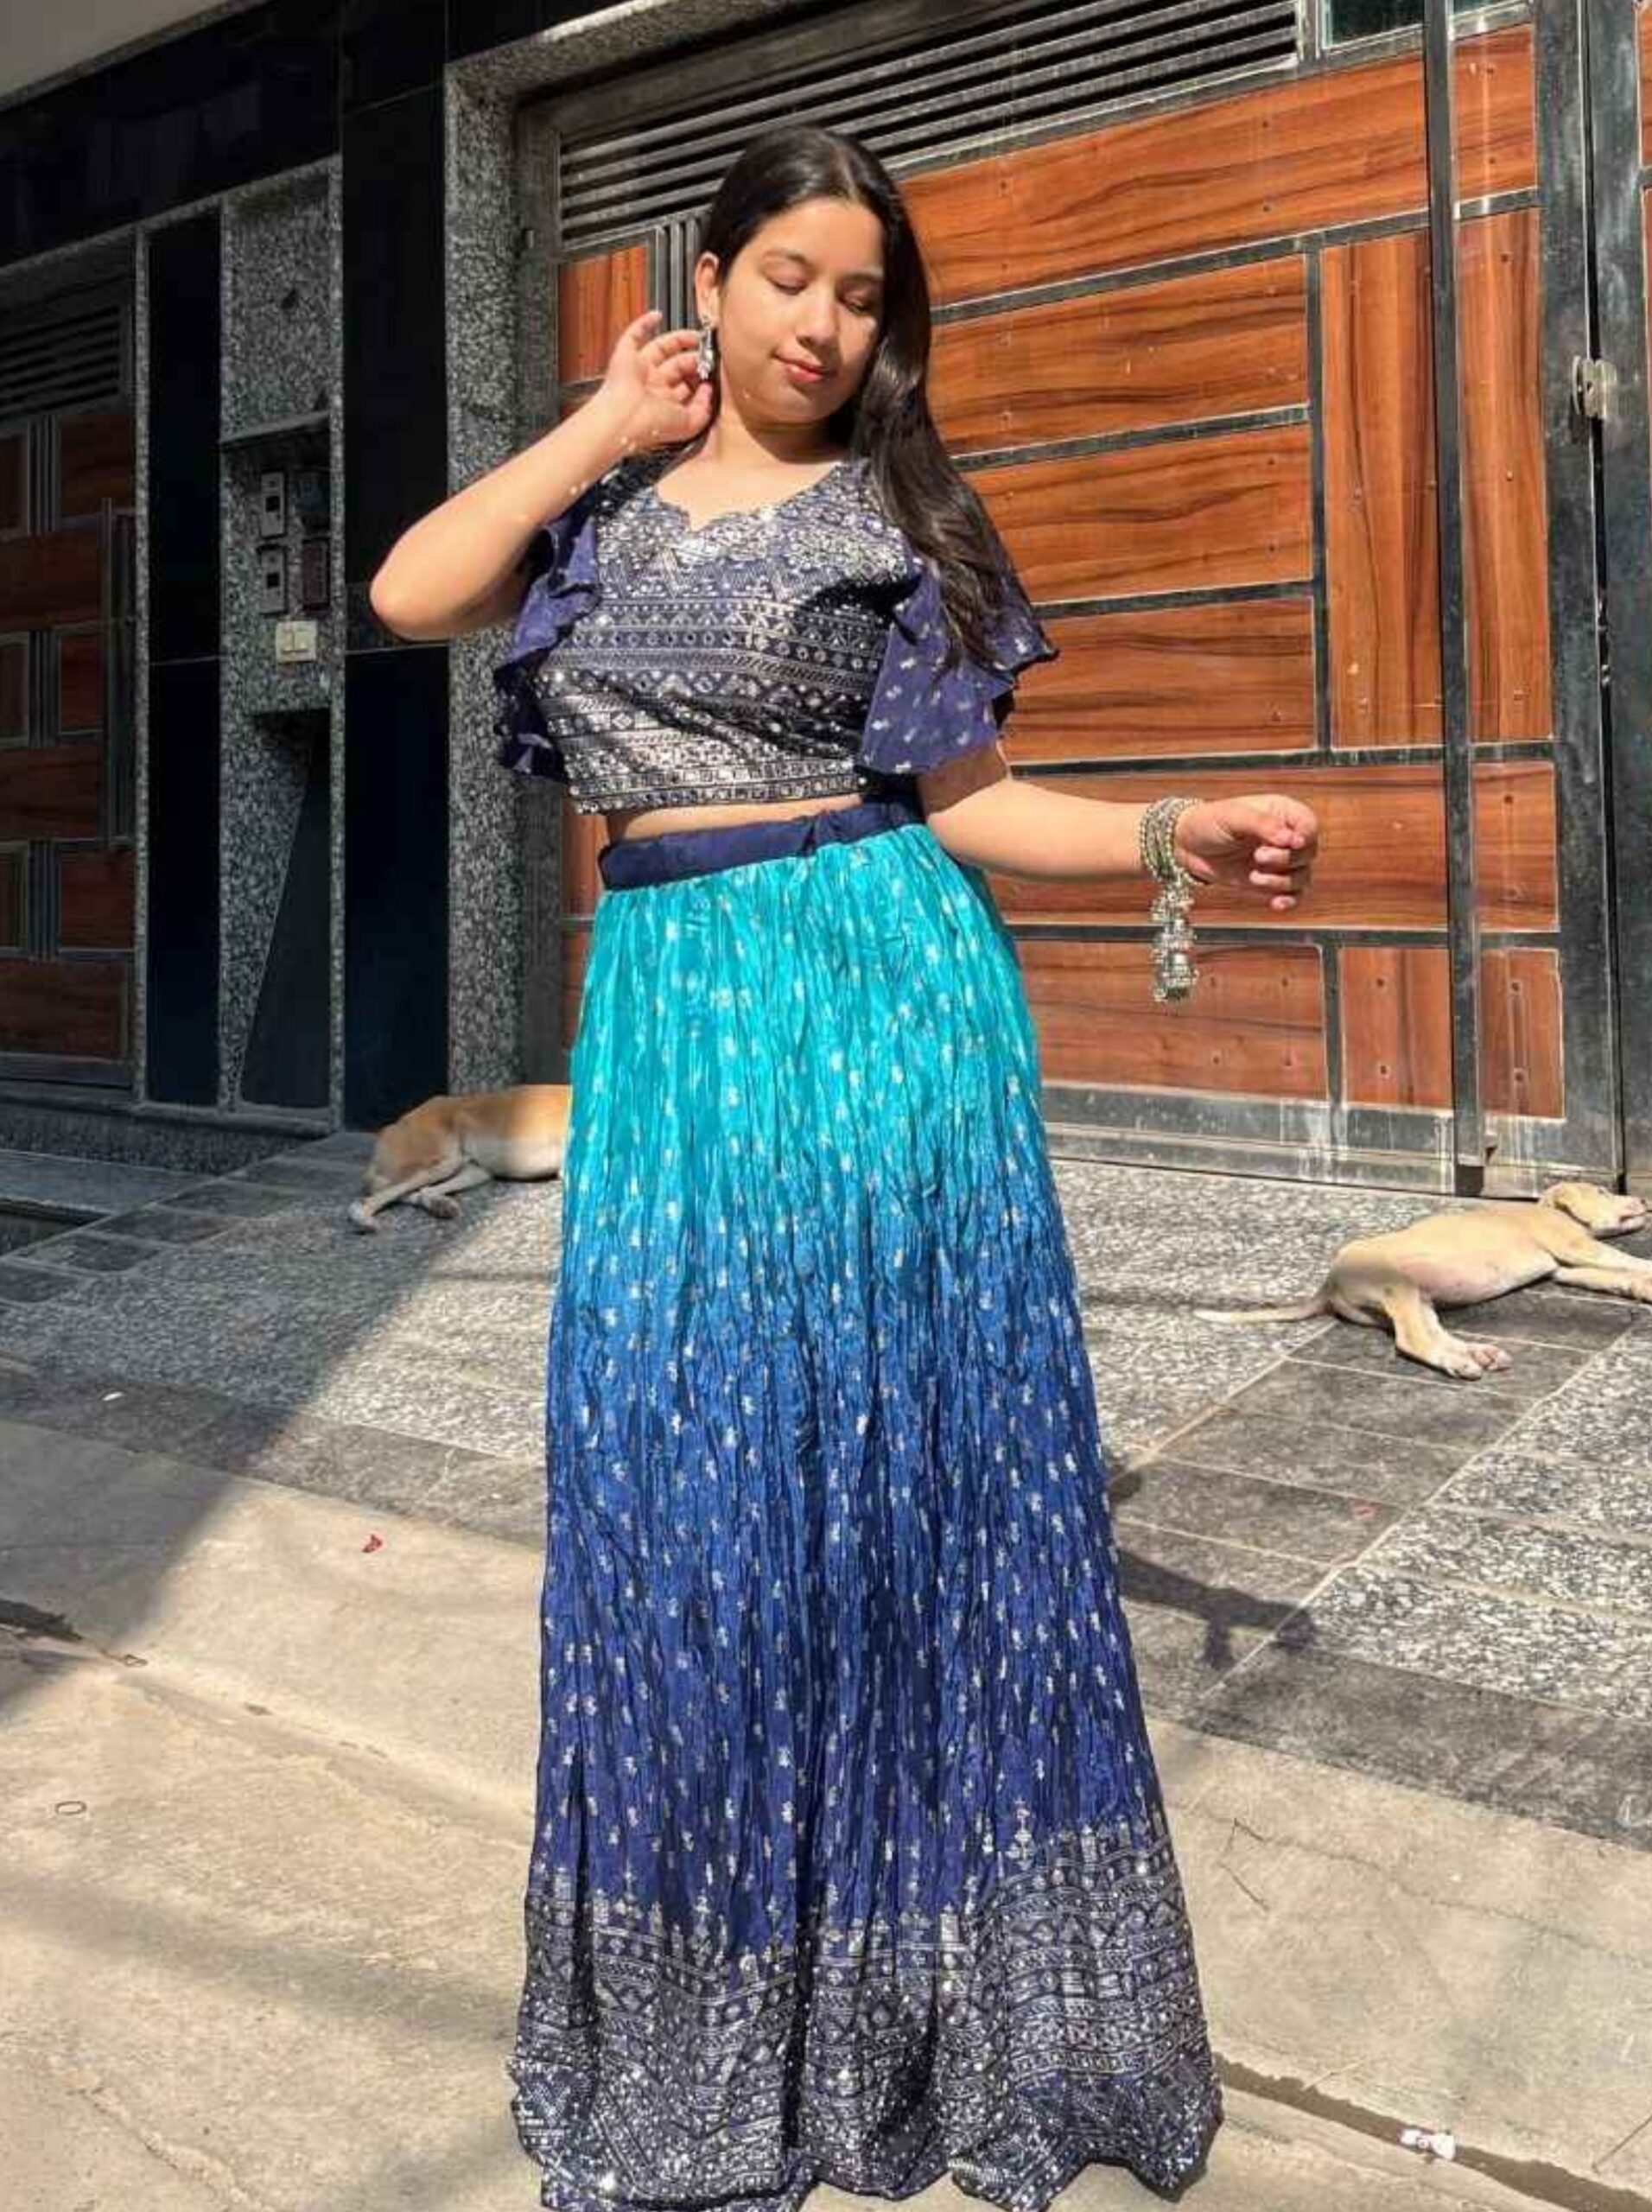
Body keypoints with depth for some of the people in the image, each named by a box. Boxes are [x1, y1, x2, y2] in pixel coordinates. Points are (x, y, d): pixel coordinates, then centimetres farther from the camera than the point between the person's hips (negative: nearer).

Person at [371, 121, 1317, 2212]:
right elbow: (410, 593, -1)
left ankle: (928, 1987, 17)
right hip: (668, 1001, 3)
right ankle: (717, 2001, 21)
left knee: (891, 1441, 1)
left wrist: (1175, 837, -12)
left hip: (876, 985, -2)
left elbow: (962, 797, 3)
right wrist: (603, 428, 4)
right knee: (681, 1454, 3)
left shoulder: (899, 513, 6)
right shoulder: (608, 494, 15)